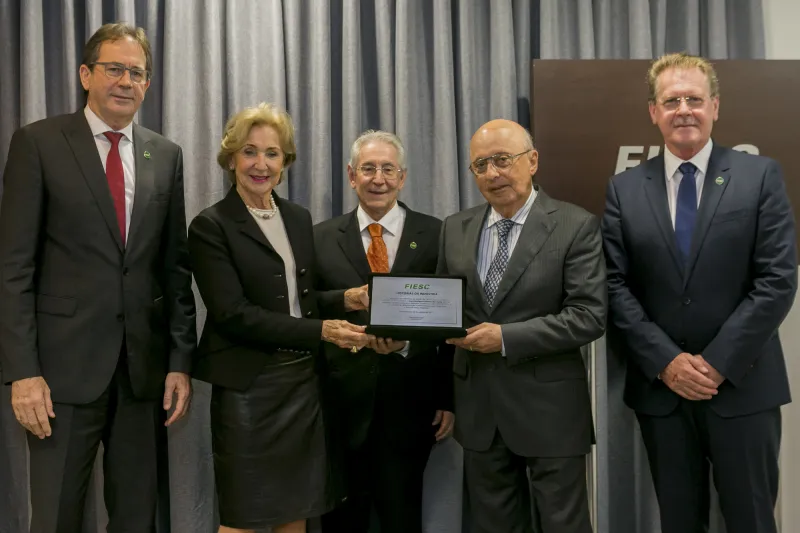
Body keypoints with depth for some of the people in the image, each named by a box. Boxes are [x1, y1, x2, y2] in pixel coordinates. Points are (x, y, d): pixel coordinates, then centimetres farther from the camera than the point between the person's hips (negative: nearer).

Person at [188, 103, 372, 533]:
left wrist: (345, 300, -5)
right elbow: (232, 314, -15)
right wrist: (320, 331, -19)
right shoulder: (211, 227, -7)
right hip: (249, 387, -5)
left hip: (304, 381, 5)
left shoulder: (300, 219, 11)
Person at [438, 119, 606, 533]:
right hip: (478, 408, 5)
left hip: (549, 408, -4)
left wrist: (506, 337, -20)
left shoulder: (576, 226, -8)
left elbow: (589, 316, -15)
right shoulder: (456, 229, 7)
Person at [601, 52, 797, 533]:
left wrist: (718, 362, -13)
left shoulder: (760, 176, 0)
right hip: (660, 387, 2)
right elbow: (616, 288, -1)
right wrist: (666, 362, -11)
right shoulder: (625, 189, 4)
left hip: (743, 386, -1)